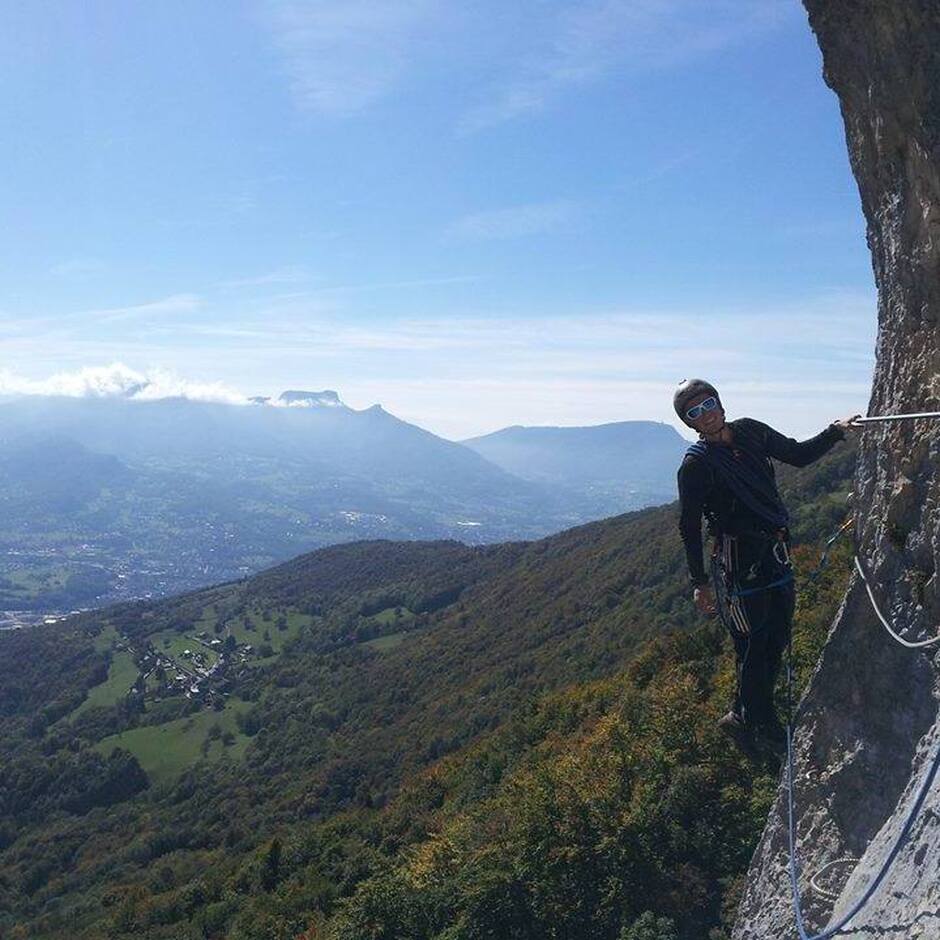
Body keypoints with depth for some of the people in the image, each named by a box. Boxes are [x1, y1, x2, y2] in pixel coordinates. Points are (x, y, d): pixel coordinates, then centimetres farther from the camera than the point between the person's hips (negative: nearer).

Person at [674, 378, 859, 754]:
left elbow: (799, 455, 15)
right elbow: (689, 526, -10)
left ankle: (745, 715, 29)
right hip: (738, 559, -7)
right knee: (753, 643, -1)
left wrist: (835, 431, -1)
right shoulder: (695, 464, -13)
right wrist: (699, 582, -10)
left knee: (777, 638, 14)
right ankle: (762, 722, 18)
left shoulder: (750, 431, 4)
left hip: (775, 552, 7)